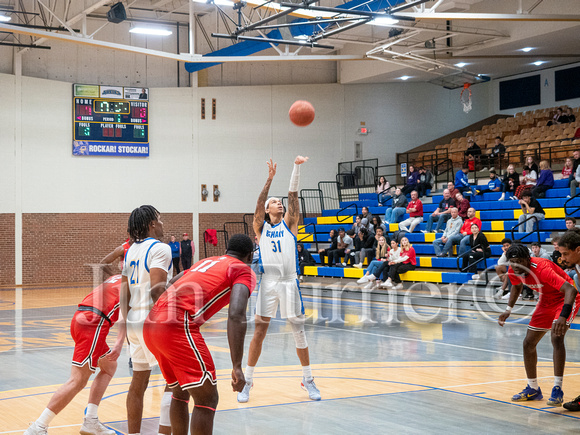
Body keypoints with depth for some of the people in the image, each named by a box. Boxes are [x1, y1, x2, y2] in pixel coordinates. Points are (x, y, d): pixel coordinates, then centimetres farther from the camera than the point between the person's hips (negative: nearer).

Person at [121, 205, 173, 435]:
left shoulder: (131, 251, 14)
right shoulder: (159, 248, -11)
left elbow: (124, 293, 14)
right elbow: (157, 289, -21)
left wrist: (127, 322, 19)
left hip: (134, 321, 9)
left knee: (138, 383, 15)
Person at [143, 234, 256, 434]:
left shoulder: (205, 262, 28)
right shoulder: (244, 270, 6)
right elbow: (236, 315, -12)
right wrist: (237, 366, -16)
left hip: (151, 325, 8)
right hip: (179, 326, -8)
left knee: (180, 393, 24)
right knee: (207, 399, -1)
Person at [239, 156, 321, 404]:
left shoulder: (289, 223, 11)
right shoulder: (261, 226, 9)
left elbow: (293, 194, 0)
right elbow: (259, 202, -7)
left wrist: (297, 168, -10)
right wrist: (270, 178, -16)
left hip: (289, 283, 1)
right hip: (268, 283, -1)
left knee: (299, 331, 4)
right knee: (259, 332, 0)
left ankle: (308, 380, 17)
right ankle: (247, 381, 10)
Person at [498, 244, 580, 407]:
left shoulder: (542, 269, -36)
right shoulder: (513, 271, -14)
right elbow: (517, 286, 13)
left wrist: (563, 316, -58)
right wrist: (508, 310, 3)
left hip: (565, 299, -8)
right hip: (546, 301, 8)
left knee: (556, 337, -30)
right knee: (528, 343, 6)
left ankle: (557, 390, -25)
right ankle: (533, 389, 22)